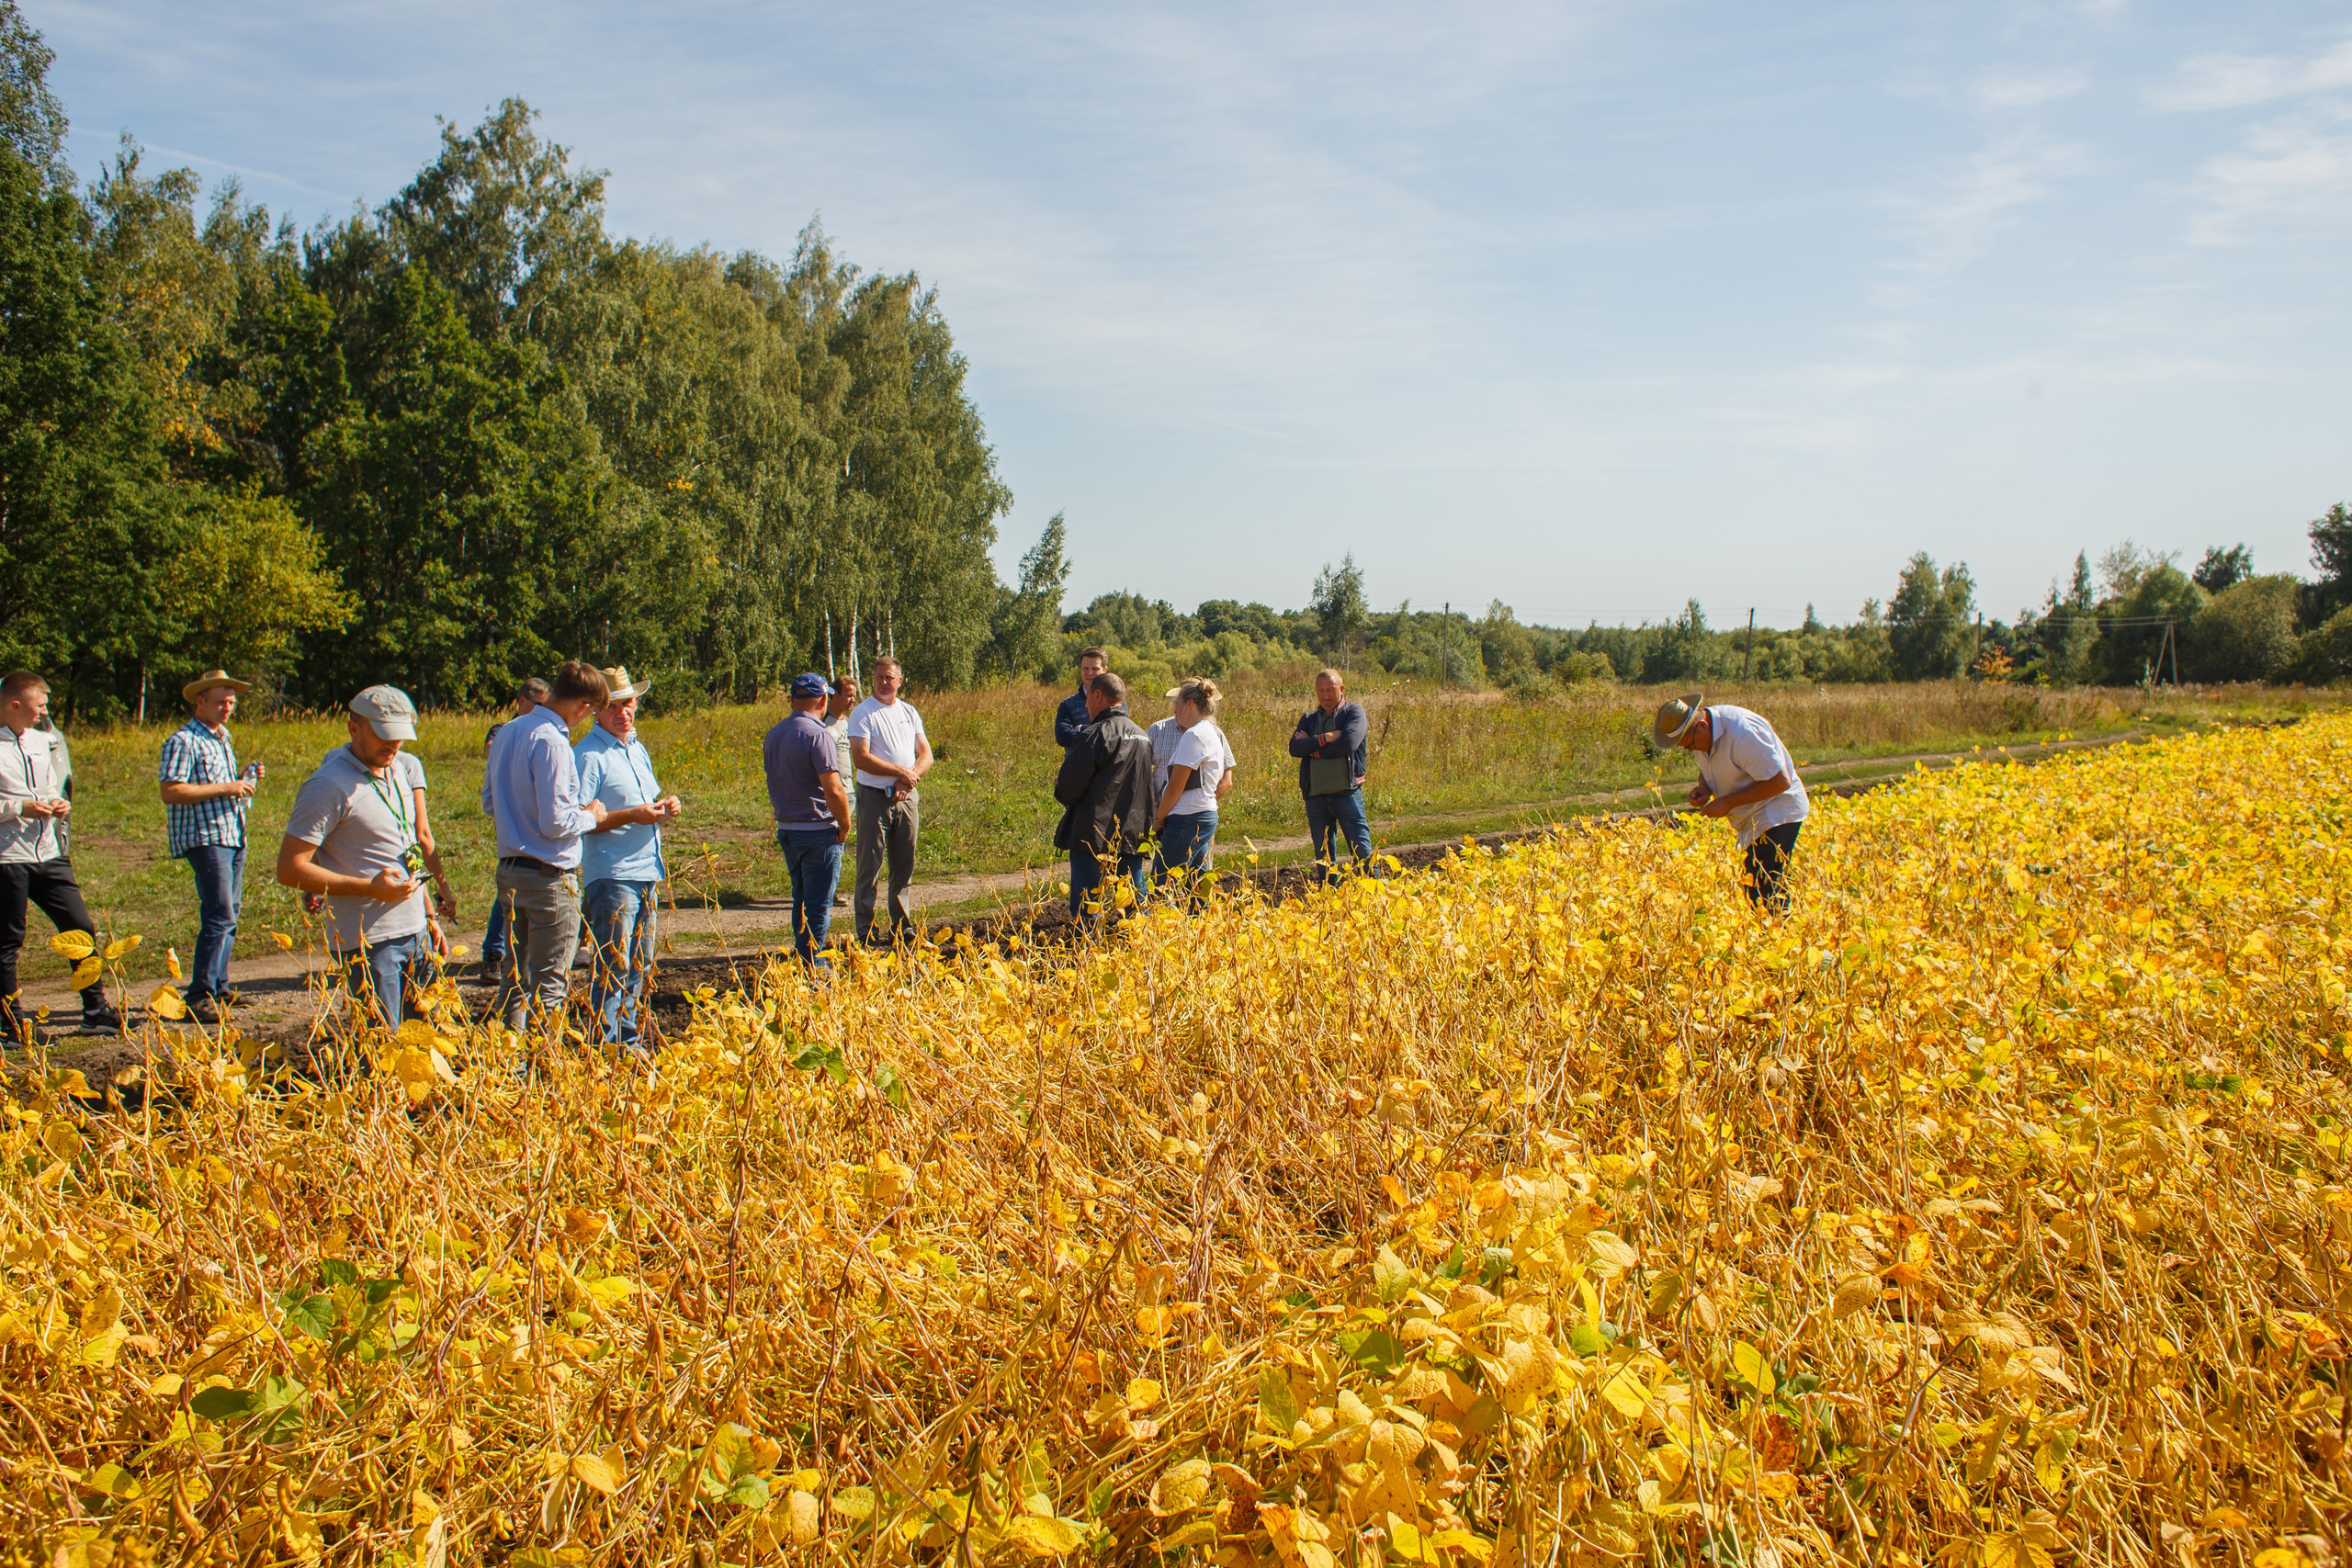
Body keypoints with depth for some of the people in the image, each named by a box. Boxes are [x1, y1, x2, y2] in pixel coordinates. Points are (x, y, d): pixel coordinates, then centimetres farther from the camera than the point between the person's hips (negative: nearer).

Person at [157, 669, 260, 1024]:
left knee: (228, 915, 12)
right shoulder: (183, 741, -10)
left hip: (233, 835, 9)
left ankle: (218, 988, 20)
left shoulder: (223, 739, 19)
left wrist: (242, 779, 10)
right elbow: (170, 791, -19)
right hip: (204, 837, -9)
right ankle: (199, 997, -12)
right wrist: (224, 788, -19)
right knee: (219, 916, -14)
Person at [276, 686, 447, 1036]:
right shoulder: (328, 787, -13)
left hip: (414, 932, 8)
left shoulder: (396, 772, 13)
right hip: (369, 941, -8)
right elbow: (290, 870, -16)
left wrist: (429, 917, 20)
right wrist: (370, 887, -19)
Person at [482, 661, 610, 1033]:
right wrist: (590, 817, -4)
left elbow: (489, 802, 16)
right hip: (550, 876, -8)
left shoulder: (508, 733, 7)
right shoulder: (551, 742, -20)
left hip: (509, 870, 9)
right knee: (550, 982, 1)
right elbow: (556, 824, -21)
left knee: (514, 973, 18)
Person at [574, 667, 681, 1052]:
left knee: (640, 964, 13)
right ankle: (605, 1048, -3)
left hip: (648, 873, 9)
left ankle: (630, 1042, 21)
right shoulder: (588, 755, -10)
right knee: (613, 966, -8)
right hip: (611, 875, -9)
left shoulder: (638, 750, 17)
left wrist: (665, 807, 6)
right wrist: (632, 815, -22)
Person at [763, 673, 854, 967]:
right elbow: (833, 790, -23)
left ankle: (804, 962, 27)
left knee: (801, 900, 19)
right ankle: (813, 967, 0)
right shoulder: (818, 735, -17)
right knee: (818, 905, -1)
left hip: (786, 830, 8)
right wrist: (845, 825, -10)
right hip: (819, 832, -8)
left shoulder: (773, 735, 8)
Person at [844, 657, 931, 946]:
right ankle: (865, 931, 1)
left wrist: (909, 780, -9)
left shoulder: (909, 712, 12)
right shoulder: (862, 713, -5)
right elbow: (860, 758, -15)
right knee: (869, 867, -3)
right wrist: (900, 771, -13)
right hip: (874, 798, -5)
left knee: (904, 867, 10)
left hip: (907, 798, 5)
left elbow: (925, 754, 10)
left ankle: (902, 927, 18)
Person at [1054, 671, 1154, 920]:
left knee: (1085, 908, -1)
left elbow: (1068, 788, -13)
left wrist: (1060, 787, 8)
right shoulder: (1142, 736, 12)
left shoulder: (1097, 734, -13)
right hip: (1133, 835, 7)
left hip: (1094, 836, -7)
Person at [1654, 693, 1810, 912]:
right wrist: (1703, 787, -6)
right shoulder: (1701, 732, -2)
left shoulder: (1742, 733, -28)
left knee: (1769, 896, -14)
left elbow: (1780, 781, -26)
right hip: (1751, 820, 9)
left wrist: (1728, 802, -23)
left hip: (1777, 814, -8)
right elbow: (1707, 768, 18)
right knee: (1750, 890, 5)